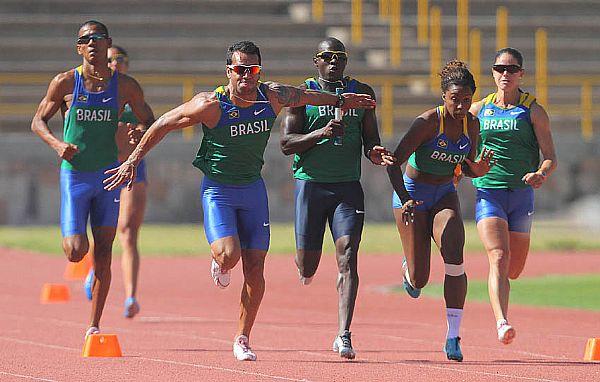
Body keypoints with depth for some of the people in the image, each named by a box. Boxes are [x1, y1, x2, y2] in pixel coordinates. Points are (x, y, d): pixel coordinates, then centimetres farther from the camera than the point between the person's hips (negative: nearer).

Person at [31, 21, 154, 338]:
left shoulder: (125, 86, -1)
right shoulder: (65, 83, -5)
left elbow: (149, 122, 11)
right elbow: (38, 121, 3)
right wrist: (56, 143, -16)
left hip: (108, 175, 2)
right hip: (74, 175, -1)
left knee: (103, 252, 0)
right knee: (76, 252, -11)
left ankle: (94, 326, 8)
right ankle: (71, 234, 28)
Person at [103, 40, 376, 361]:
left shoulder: (273, 97, -8)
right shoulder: (211, 105, -20)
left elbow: (305, 96, 14)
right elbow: (163, 124, -10)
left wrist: (341, 101, 28)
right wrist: (133, 161, -9)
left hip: (253, 188, 4)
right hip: (218, 188, -4)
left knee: (254, 266, 0)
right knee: (229, 255, -23)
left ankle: (242, 340, 15)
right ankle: (219, 264, 17)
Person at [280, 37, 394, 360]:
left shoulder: (362, 93, 9)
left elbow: (370, 138, 14)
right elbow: (286, 143, -8)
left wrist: (374, 153, -10)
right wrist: (322, 133, -23)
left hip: (348, 185, 1)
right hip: (311, 184, -1)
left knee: (347, 256, -14)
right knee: (308, 266, 3)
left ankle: (343, 335, -17)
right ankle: (306, 268, 44)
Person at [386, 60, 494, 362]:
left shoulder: (471, 125, -4)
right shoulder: (427, 122, -20)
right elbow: (394, 163, -21)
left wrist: (479, 169, -14)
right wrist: (405, 200, -33)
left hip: (445, 195, 3)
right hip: (412, 193, -3)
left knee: (454, 258, -24)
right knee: (419, 280, -3)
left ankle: (453, 337, -20)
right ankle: (409, 270, 39)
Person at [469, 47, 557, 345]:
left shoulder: (533, 111, 2)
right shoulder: (478, 110, 7)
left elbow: (551, 158, -2)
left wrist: (541, 174, -23)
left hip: (522, 195, 1)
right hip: (488, 194, -1)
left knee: (514, 270, 9)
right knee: (499, 259, -21)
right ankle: (501, 323, -31)